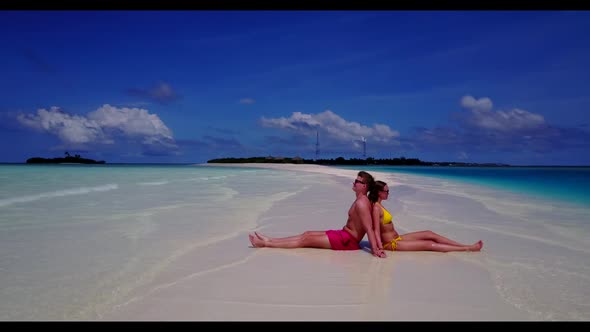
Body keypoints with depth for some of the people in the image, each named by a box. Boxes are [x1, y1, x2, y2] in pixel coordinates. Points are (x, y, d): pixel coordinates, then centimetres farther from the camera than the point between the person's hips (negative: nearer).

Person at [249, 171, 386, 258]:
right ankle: (269, 240, 16)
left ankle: (265, 244, 2)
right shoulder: (361, 200, 9)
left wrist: (375, 249, -33)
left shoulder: (361, 203, -22)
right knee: (307, 234, 10)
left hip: (347, 240, -9)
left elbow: (369, 228, -28)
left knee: (306, 239, -5)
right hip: (343, 234, 9)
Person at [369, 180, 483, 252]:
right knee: (429, 244, -9)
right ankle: (468, 249, -3)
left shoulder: (379, 205, 10)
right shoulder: (376, 208, -20)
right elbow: (376, 231, -25)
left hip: (396, 238, 10)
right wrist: (380, 249, -31)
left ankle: (467, 246, 7)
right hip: (391, 244, -10)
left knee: (429, 234, 4)